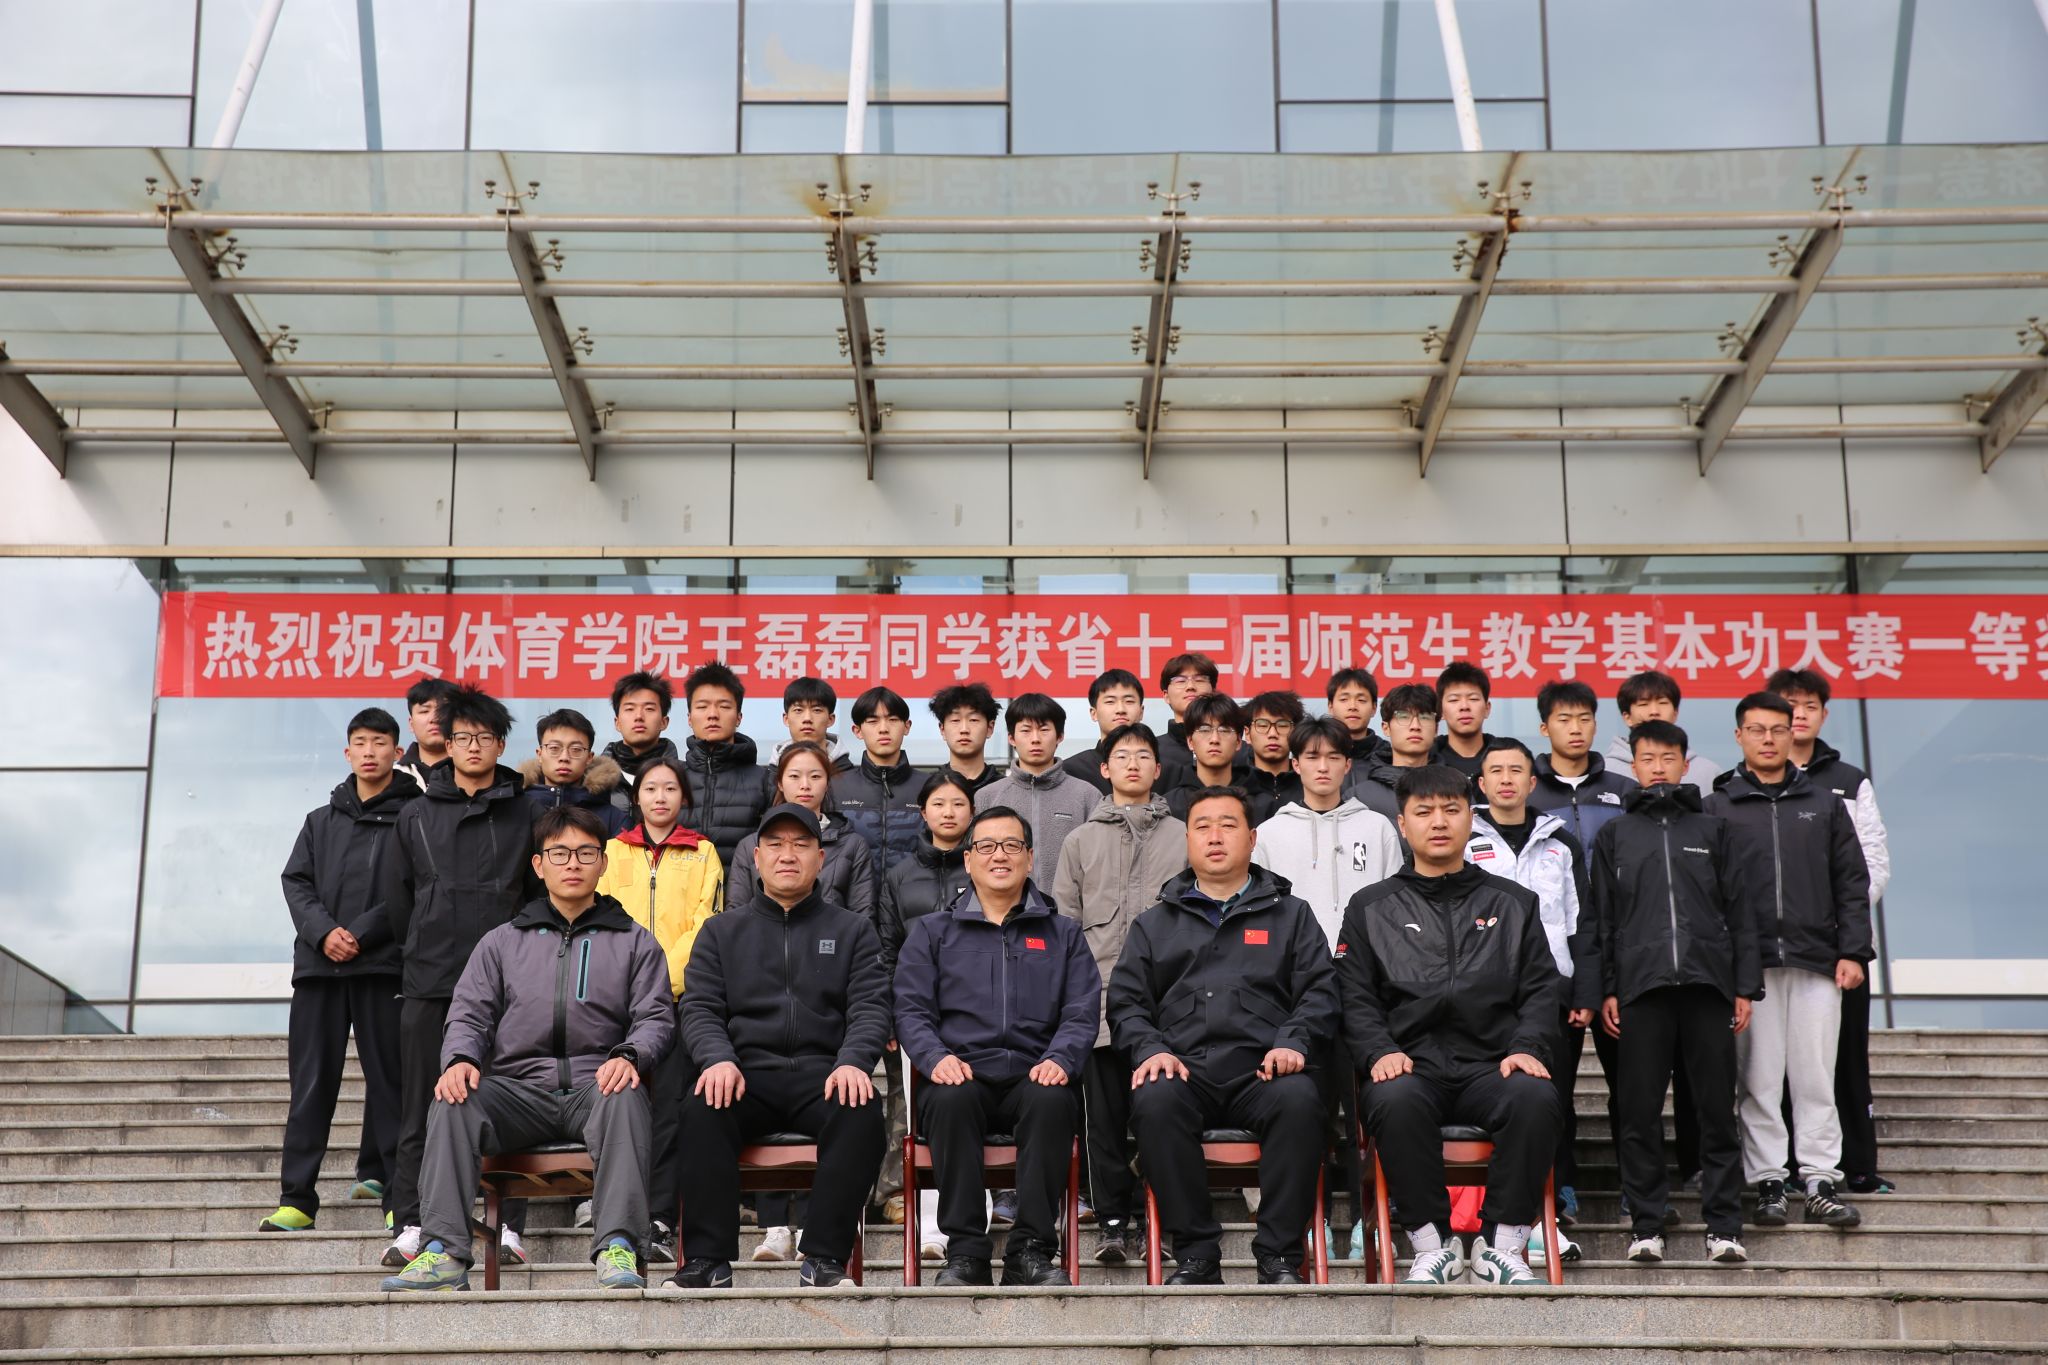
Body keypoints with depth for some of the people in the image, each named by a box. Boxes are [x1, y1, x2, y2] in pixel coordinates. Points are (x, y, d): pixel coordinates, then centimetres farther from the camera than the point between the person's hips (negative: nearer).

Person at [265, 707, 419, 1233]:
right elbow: (296, 883, 10)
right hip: (319, 963, 4)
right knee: (311, 1081, 1)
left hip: (384, 965, -3)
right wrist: (323, 931, -8)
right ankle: (297, 1197, 1)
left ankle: (388, 1181, 3)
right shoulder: (321, 821, 19)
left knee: (388, 1077, -2)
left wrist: (361, 934, -12)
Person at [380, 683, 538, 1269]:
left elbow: (537, 894, 9)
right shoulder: (417, 815, 11)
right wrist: (417, 950, 10)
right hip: (429, 982, 1)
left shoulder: (523, 816, 8)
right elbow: (396, 893, 13)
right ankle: (410, 1224, 7)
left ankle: (508, 1224, 2)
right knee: (421, 1108, 3)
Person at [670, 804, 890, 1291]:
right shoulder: (721, 931, 21)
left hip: (822, 1074, 0)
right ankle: (708, 1260, -29)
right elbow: (699, 1009, 10)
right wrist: (718, 1059, -13)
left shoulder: (852, 931, 19)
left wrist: (852, 1062, -15)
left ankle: (824, 1259, -31)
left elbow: (870, 1009, 7)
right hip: (746, 1073, 0)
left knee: (862, 1113, -34)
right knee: (702, 1109, -33)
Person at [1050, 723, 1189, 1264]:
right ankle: (1111, 1218, 7)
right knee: (1106, 1112, 1)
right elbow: (1063, 925, 12)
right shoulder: (1081, 841, 14)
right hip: (1099, 998, 1)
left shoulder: (1183, 838, 12)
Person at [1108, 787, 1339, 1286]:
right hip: (1183, 1069, 1)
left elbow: (1319, 992, 10)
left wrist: (1293, 1042, -9)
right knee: (1154, 1101, -34)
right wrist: (1151, 1049, -4)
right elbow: (1126, 1001, 16)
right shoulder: (1154, 923, 24)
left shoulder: (1290, 915, 21)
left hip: (1262, 1071, -1)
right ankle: (1195, 1253, -25)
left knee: (1299, 1099, -35)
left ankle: (1280, 1254, -26)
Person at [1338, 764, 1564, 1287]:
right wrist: (1380, 1052, -11)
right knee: (1394, 1100, -36)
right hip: (1411, 1065, -1)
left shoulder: (1513, 903, 21)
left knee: (1536, 1097, -33)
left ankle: (1501, 1245, -19)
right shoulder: (1371, 908, 17)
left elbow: (1542, 988, 13)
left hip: (1492, 1066, 1)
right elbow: (1355, 997, 9)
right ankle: (1433, 1244, -20)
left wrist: (1528, 1047, -7)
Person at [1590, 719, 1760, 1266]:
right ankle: (1646, 1225, 5)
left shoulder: (1712, 830, 15)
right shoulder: (1614, 834, 14)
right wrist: (1605, 990, 2)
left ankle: (1723, 1226, 5)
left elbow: (1738, 913, 13)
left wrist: (1745, 987, 5)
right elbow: (1601, 919, 11)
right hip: (1641, 986, 0)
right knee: (1638, 1113, -2)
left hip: (1708, 984, 0)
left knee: (1717, 1111, 0)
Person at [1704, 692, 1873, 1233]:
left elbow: (1852, 882, 11)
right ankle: (1768, 1183, 6)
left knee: (1816, 1079, 2)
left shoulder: (1824, 804, 14)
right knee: (1758, 1081, 0)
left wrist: (1853, 951, 2)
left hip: (1816, 963, 1)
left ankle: (1822, 1183, 7)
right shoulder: (1717, 808, 7)